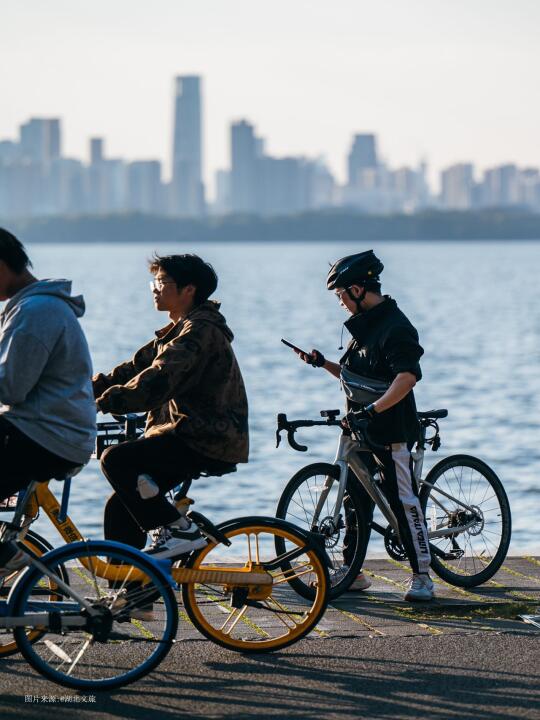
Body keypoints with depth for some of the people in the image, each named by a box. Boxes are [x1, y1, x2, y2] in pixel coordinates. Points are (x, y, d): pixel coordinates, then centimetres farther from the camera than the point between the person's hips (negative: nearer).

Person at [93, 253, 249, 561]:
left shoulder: (201, 331, -14)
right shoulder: (178, 331, 19)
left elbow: (157, 381, -25)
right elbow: (136, 368, 16)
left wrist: (104, 401, -27)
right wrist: (90, 388, 5)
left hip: (208, 443, -10)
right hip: (189, 435, 10)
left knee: (116, 460, -21)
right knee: (120, 508, 4)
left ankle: (177, 529, -14)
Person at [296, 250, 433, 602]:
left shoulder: (395, 326, -15)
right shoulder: (364, 325, 15)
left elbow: (407, 377, -28)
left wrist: (373, 409, -34)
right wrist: (324, 363, 7)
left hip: (392, 431, -10)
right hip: (361, 429, 10)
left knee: (403, 500, -6)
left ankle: (422, 576, 0)